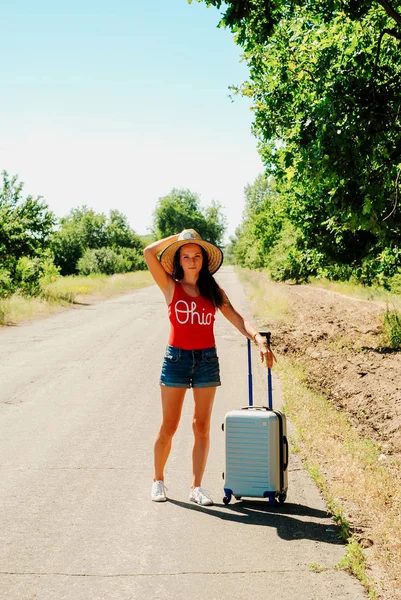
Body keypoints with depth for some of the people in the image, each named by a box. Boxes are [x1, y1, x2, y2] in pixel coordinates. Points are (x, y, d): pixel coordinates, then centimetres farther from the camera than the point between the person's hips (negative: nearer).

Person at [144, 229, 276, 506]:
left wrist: (259, 338, -19)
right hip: (177, 358, -2)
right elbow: (149, 252, -11)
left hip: (207, 360, 2)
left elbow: (237, 319, -3)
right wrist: (178, 237, 0)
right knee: (168, 427, 4)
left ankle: (197, 486, 16)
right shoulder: (171, 287, 0)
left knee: (202, 426, 6)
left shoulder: (214, 291, 7)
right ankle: (158, 480, 23)